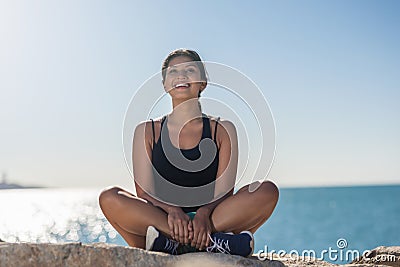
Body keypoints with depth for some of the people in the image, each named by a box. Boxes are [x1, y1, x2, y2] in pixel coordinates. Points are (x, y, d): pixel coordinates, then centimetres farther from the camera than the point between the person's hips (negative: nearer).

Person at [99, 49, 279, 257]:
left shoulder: (223, 130, 8)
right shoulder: (147, 131, 9)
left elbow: (224, 192, -1)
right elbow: (145, 192, -1)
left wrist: (204, 213, -24)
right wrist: (172, 211, -23)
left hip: (212, 221, 0)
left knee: (268, 191, -21)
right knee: (109, 198, -26)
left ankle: (170, 243, -32)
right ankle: (212, 241, -31)